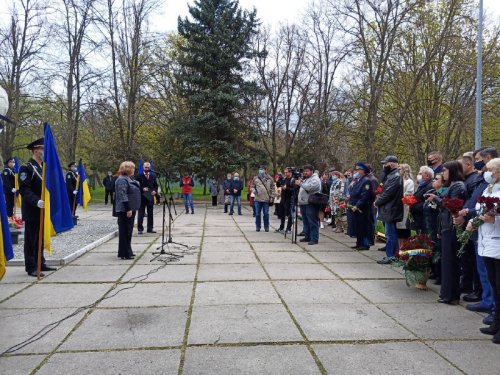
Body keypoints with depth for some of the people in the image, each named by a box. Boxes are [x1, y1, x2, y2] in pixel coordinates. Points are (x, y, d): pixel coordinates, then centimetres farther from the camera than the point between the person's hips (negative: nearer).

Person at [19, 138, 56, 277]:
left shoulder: (43, 167, 16)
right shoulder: (26, 168, -11)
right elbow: (24, 189, -20)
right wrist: (36, 201, -32)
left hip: (43, 210, 8)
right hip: (32, 211, -8)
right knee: (31, 239, 0)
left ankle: (40, 263, 25)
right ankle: (31, 267, 6)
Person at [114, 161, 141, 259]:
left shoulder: (128, 179, 16)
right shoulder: (122, 180, -16)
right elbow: (122, 195, -23)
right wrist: (128, 209, -25)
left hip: (130, 209, 10)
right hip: (125, 210, -10)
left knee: (128, 231, 15)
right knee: (125, 231, -4)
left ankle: (127, 251, 24)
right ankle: (125, 254, 1)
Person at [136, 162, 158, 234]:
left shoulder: (153, 176, 11)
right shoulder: (139, 176, -2)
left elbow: (156, 185, 12)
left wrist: (155, 191, -6)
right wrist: (142, 189, -21)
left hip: (150, 197, 4)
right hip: (142, 197, -4)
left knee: (150, 214, 10)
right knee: (141, 214, -1)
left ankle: (150, 228, 18)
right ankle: (140, 229, 6)